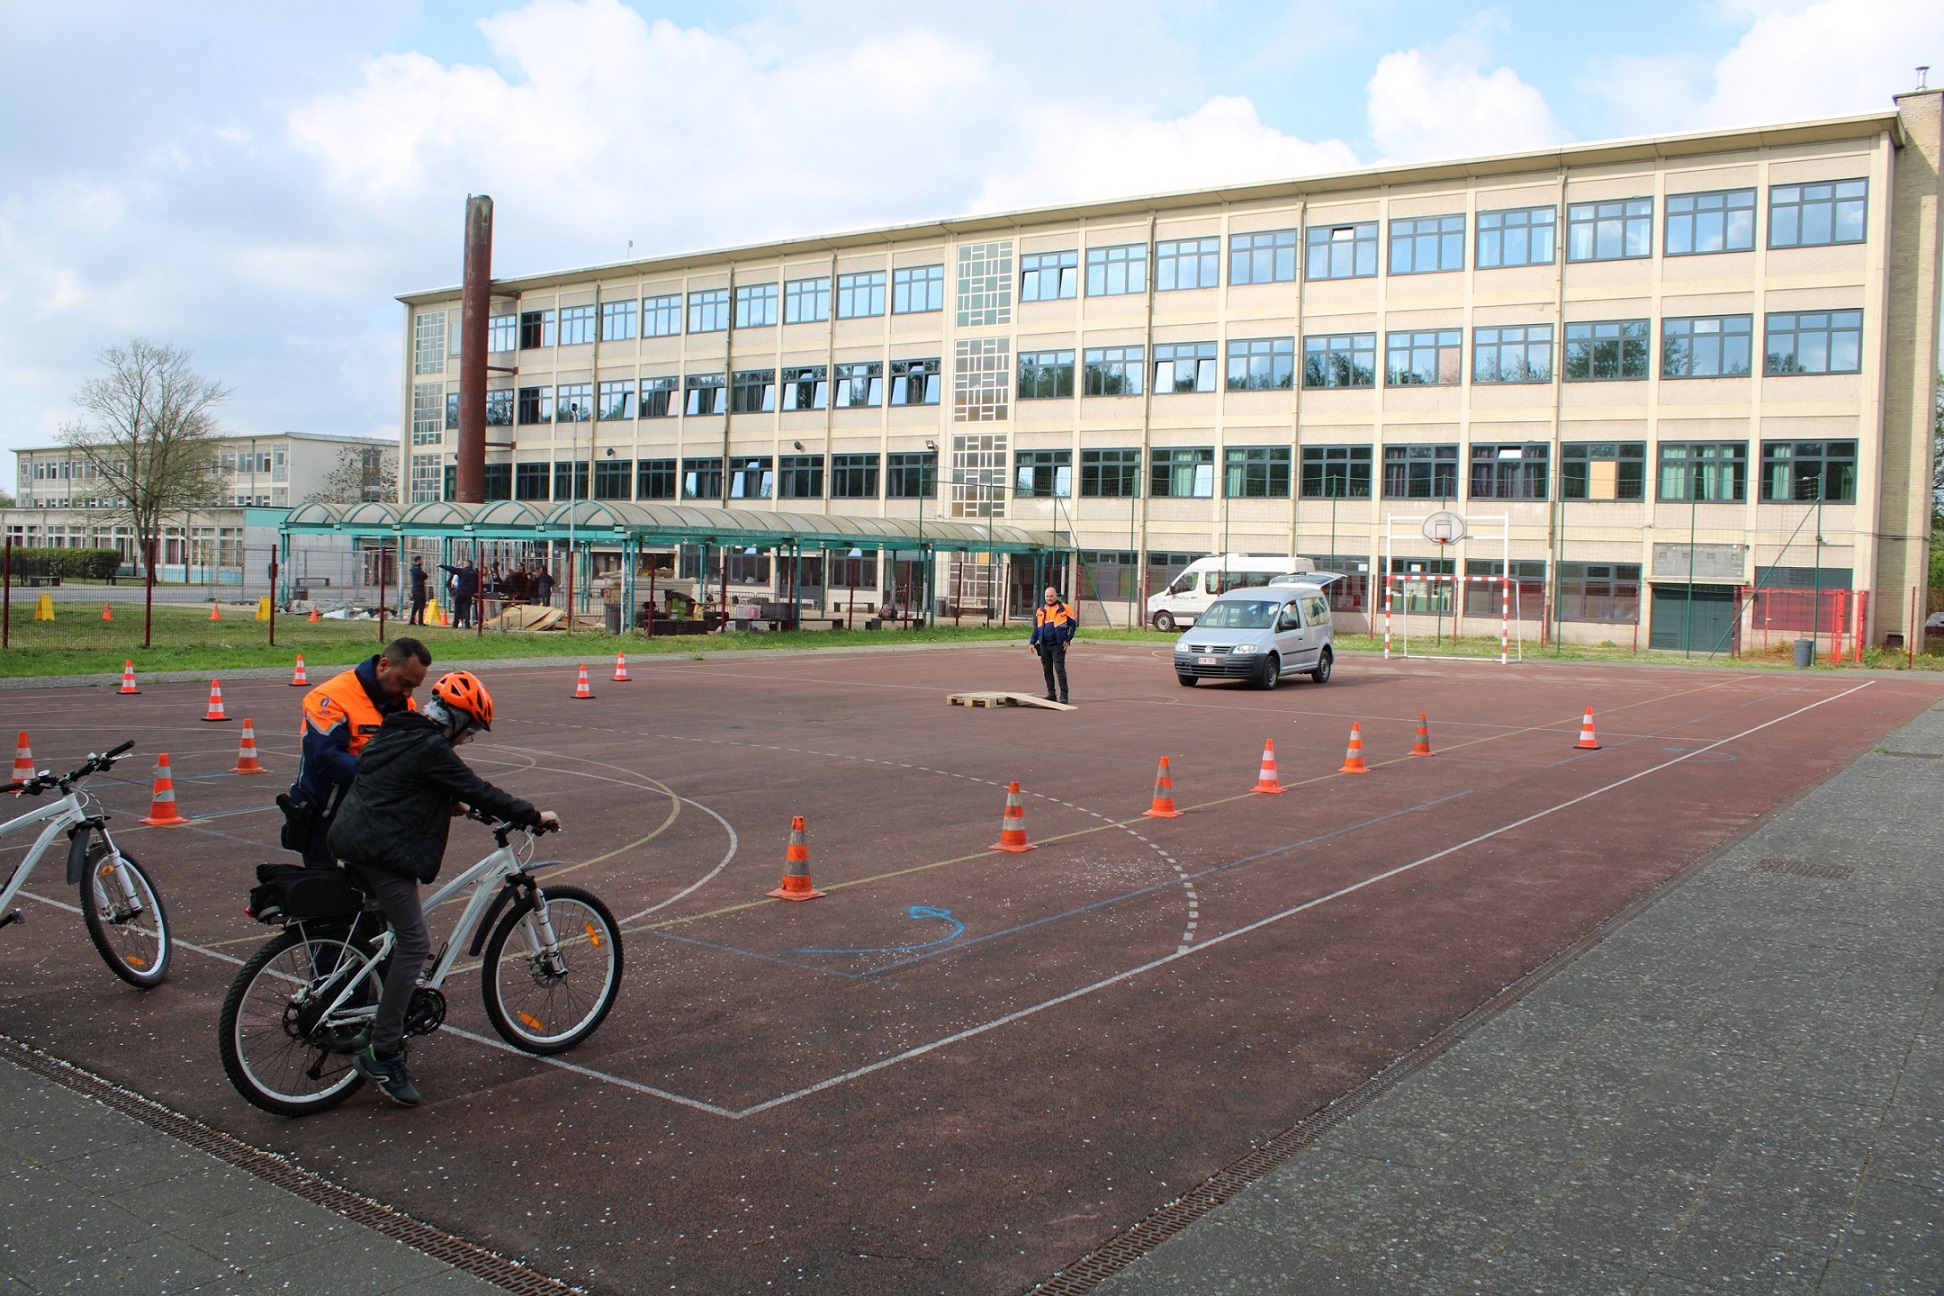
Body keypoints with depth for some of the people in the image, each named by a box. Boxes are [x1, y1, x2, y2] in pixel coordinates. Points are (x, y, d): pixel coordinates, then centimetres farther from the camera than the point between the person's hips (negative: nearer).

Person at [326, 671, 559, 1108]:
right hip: (383, 852, -11)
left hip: (352, 839, 11)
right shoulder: (429, 748, -15)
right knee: (414, 944, -8)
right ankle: (382, 1053, -7)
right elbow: (479, 792, -13)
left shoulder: (397, 732, 14)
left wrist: (450, 805, 32)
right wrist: (534, 816, -4)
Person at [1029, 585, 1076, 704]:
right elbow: (1036, 628, 17)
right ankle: (1051, 694, 17)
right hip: (1044, 645, 5)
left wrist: (1067, 640, -6)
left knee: (1059, 669, -9)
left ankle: (1063, 694, -5)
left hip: (1058, 645, -5)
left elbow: (1073, 625, 1)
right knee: (1047, 670, 8)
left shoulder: (1064, 609, -3)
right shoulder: (1040, 610, 11)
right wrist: (1032, 642, 8)